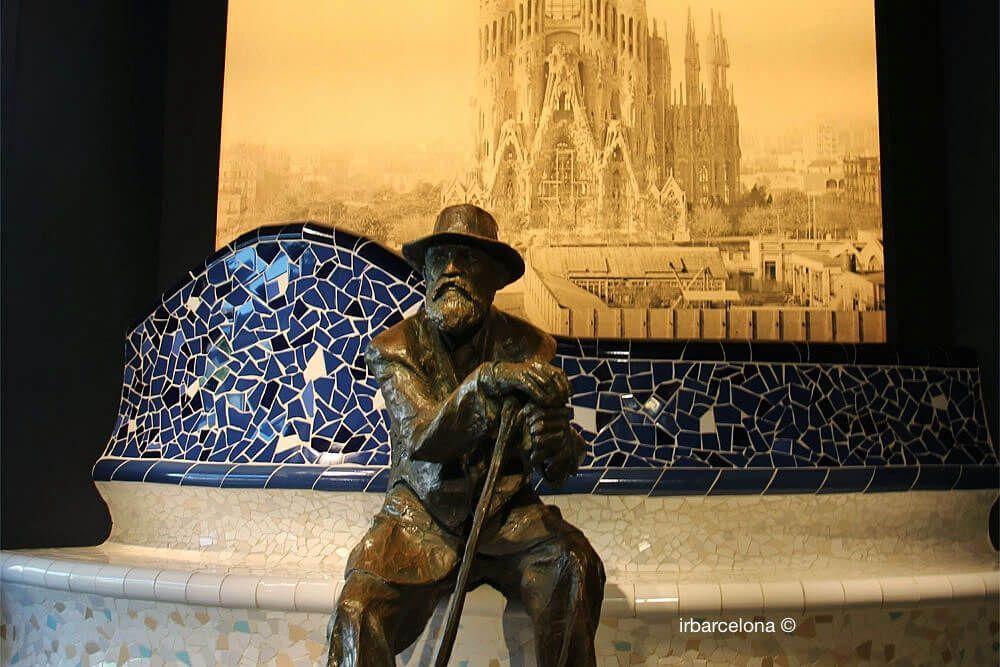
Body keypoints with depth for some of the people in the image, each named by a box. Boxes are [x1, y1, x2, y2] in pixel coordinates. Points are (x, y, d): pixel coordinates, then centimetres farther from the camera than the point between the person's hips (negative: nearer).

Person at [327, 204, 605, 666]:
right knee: (359, 609, -27)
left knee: (575, 566, -26)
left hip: (504, 512, 2)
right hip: (421, 517, -1)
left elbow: (559, 468, -6)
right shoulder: (394, 349, -2)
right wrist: (486, 382, -37)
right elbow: (421, 438, -20)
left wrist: (556, 444, -32)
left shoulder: (528, 345, 0)